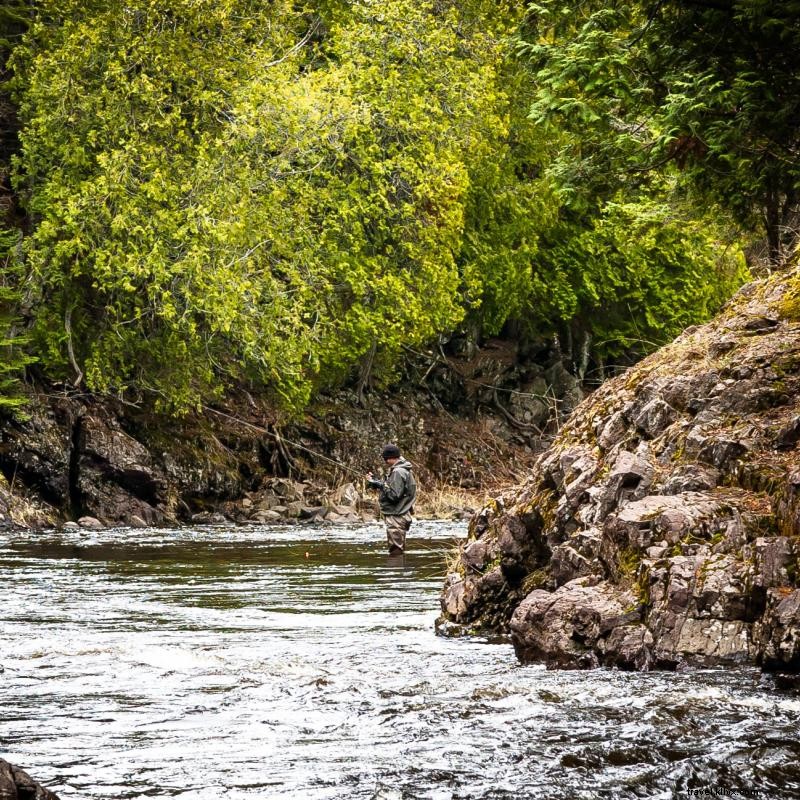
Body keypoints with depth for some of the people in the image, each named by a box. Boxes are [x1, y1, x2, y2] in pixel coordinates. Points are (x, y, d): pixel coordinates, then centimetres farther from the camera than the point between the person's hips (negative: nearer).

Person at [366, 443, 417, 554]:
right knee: (398, 551, 17)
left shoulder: (398, 472, -19)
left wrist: (380, 484, -15)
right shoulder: (401, 470, 13)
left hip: (396, 518, -11)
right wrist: (376, 482, 8)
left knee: (395, 553, -8)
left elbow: (394, 495, -23)